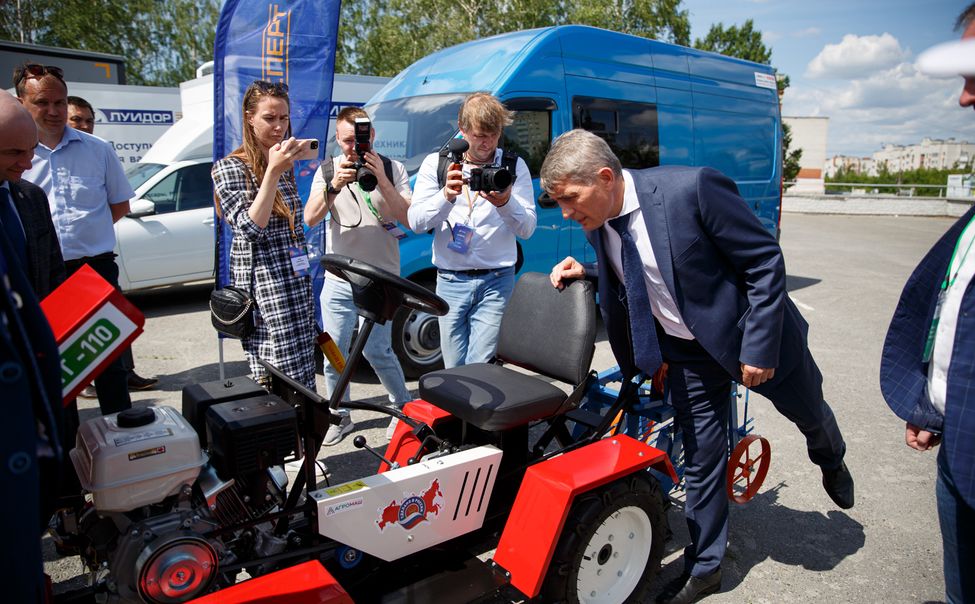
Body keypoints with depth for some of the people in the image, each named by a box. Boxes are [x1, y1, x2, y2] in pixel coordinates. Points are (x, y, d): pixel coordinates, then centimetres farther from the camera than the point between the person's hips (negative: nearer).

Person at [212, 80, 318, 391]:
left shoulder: (285, 166, 16)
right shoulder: (230, 167, -7)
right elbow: (250, 228, -18)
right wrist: (272, 172, -22)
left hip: (297, 284, 8)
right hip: (263, 291, -7)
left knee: (304, 376, 8)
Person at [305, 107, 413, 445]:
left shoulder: (392, 169, -1)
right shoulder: (328, 170, 3)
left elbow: (408, 218, -11)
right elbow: (310, 219, -8)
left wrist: (382, 180, -23)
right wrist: (333, 187, -25)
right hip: (338, 280, 3)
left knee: (376, 351, -6)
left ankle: (404, 406, 17)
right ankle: (340, 417, 24)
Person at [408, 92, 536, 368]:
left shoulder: (514, 166, 3)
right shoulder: (436, 163, 4)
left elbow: (528, 228, -2)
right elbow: (415, 222, -5)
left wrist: (506, 204, -23)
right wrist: (446, 195, -23)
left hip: (496, 280, -1)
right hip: (450, 280, 1)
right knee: (454, 368, 9)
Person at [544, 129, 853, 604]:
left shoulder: (693, 188, -31)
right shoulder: (596, 222, -11)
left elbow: (766, 261, -23)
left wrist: (758, 347, -23)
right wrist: (586, 274, -14)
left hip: (749, 334, -3)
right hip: (687, 350, 4)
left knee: (809, 413, 24)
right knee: (700, 458, 10)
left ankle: (832, 463, 61)